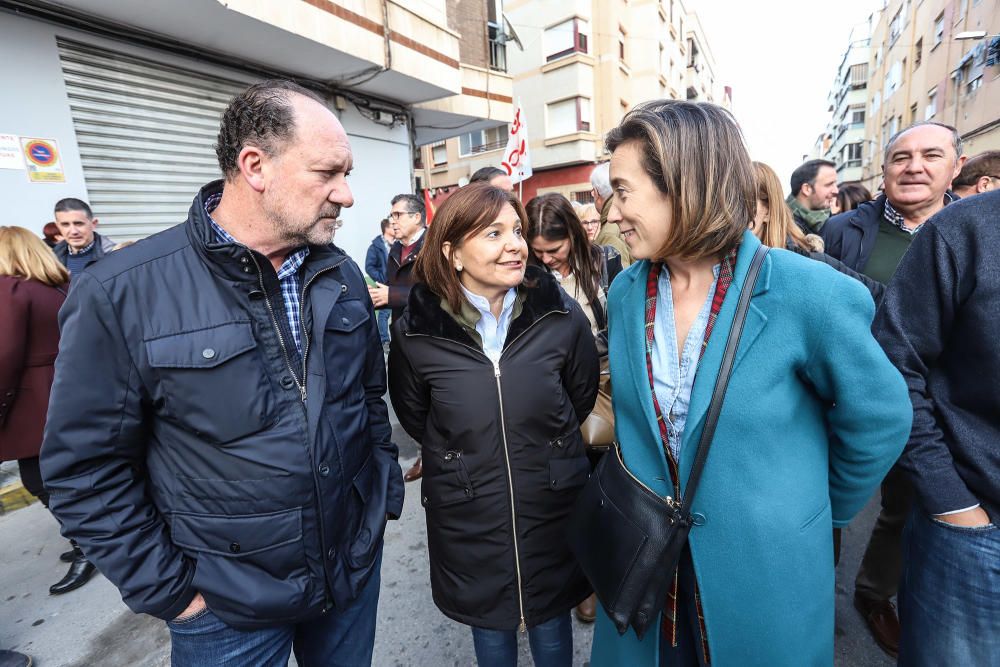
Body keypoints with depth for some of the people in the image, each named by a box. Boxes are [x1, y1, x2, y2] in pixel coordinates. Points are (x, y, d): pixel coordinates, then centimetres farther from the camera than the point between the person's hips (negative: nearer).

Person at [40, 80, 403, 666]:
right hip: (229, 604, -3)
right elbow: (86, 465, -10)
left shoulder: (342, 275, -4)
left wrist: (387, 496, 6)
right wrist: (168, 589, -8)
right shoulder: (122, 294, -17)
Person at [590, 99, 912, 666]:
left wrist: (821, 510, 5)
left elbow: (880, 418, -6)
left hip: (766, 576, -3)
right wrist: (639, 504, 12)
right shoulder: (625, 294, -7)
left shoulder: (808, 292, -21)